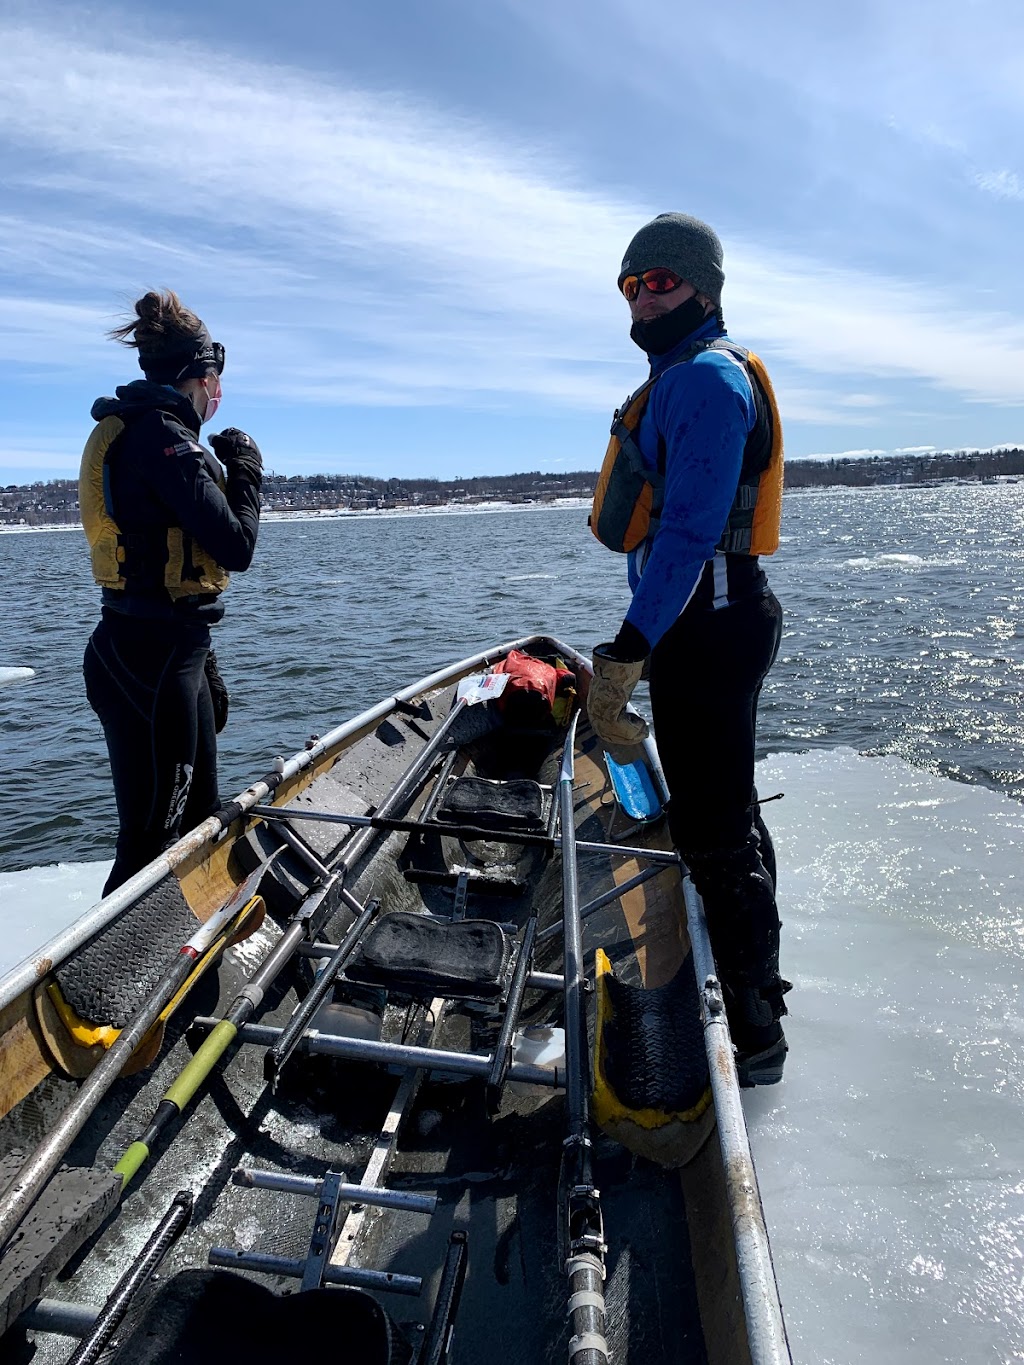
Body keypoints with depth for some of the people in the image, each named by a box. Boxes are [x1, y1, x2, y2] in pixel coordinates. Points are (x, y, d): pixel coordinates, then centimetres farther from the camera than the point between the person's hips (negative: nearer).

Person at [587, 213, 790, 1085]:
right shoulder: (686, 376, 20)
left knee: (714, 834, -4)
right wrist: (641, 642, 22)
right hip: (708, 623, 11)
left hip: (706, 632, -11)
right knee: (726, 812, 20)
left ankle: (755, 1037, 11)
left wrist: (627, 652, -29)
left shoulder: (705, 376, -13)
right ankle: (755, 988, 39)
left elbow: (689, 529, -25)